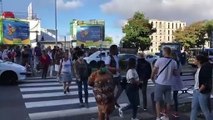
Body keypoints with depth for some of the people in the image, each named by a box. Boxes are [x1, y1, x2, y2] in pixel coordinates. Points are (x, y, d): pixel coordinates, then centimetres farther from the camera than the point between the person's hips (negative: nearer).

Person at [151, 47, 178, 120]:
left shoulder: (159, 60, -11)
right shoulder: (174, 62, -1)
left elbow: (154, 71, -1)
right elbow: (175, 73, 8)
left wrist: (152, 77, 18)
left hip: (160, 83, -3)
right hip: (168, 84, 3)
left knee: (158, 101, 6)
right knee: (168, 101, 13)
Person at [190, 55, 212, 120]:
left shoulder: (205, 68, -15)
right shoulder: (198, 68, 10)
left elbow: (206, 82, -20)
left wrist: (200, 90, -14)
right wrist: (195, 89, 10)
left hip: (203, 92, -9)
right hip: (196, 91, 9)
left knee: (205, 109, 2)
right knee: (194, 107, 12)